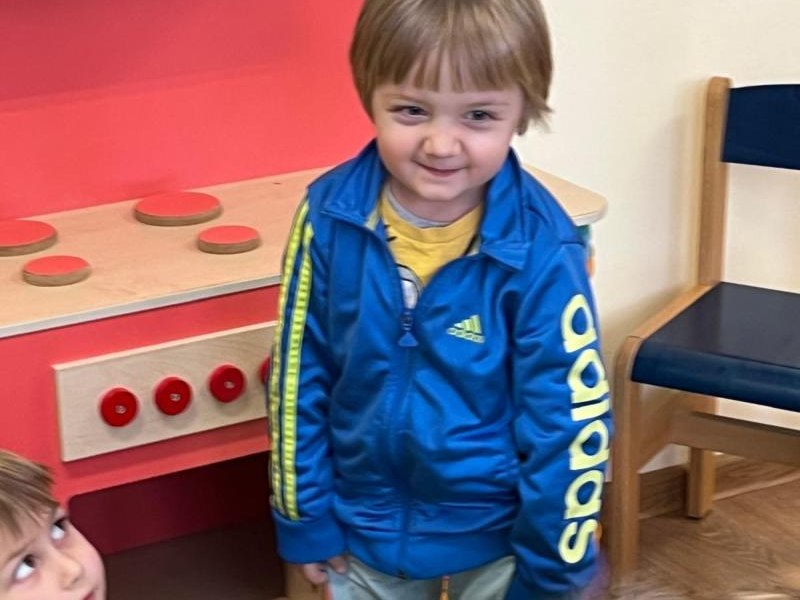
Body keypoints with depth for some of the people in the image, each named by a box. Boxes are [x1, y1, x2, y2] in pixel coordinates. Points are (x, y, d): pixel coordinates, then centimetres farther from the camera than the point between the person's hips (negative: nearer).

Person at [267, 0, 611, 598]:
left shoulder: (542, 250, -23)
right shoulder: (329, 215, -15)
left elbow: (569, 420, -15)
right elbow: (298, 378, -4)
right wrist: (305, 516, 1)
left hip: (497, 539, -2)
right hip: (363, 531, 3)